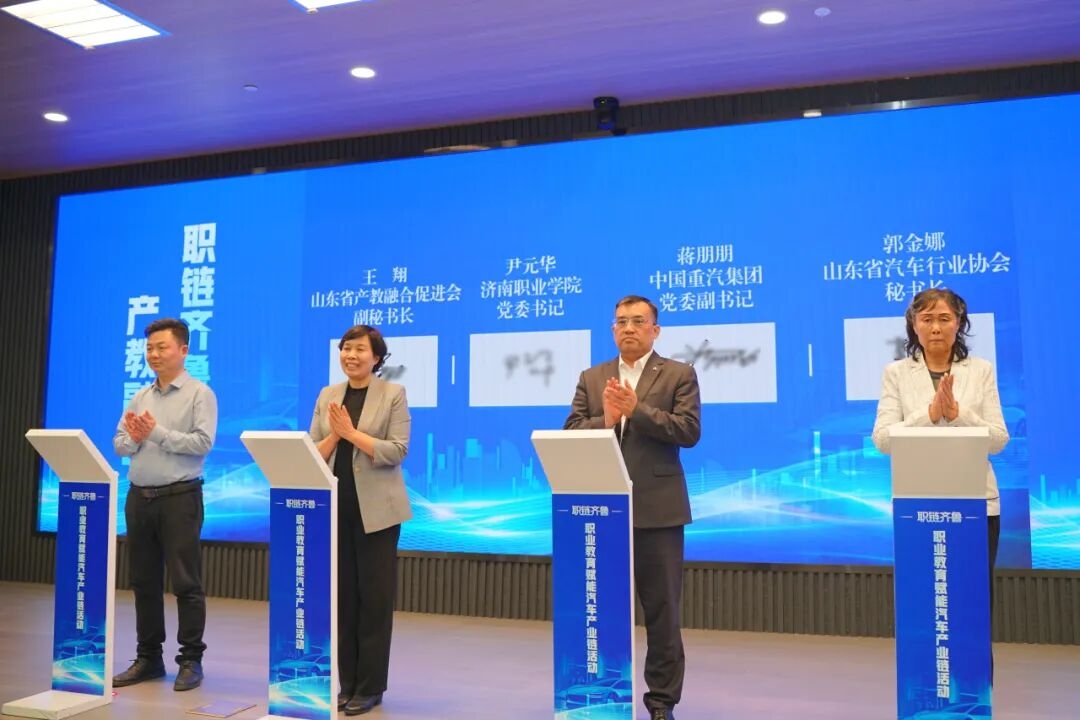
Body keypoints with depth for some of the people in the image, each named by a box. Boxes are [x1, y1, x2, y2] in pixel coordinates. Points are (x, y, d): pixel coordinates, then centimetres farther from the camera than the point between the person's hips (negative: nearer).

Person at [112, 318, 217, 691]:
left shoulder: (199, 394, -4)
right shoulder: (140, 397, 14)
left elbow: (202, 442, -16)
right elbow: (119, 445, 11)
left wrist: (156, 433, -16)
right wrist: (134, 438, -10)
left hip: (179, 497, -6)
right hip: (139, 497, 6)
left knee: (186, 582, -2)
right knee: (143, 581, 12)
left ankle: (191, 660, 6)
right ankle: (148, 657, 22)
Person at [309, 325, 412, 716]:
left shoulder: (393, 393, -3)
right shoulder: (327, 395, 10)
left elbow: (397, 451, -11)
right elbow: (312, 454, 8)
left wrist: (352, 433, -16)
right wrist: (334, 435, -11)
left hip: (375, 509, -4)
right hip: (336, 508, 4)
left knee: (374, 597, 2)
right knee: (342, 595, 10)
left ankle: (370, 687, 13)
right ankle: (347, 683, 21)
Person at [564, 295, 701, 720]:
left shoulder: (679, 375, 3)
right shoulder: (592, 379, 12)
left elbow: (689, 431, -10)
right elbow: (570, 434, 3)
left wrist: (637, 410, -17)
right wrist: (604, 421, -15)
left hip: (658, 509, -3)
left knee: (662, 610, 4)